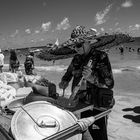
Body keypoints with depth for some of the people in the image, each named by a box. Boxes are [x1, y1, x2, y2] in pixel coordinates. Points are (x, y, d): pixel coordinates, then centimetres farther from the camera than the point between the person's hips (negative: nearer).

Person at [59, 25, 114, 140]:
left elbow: (110, 83, -15)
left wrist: (92, 78, -31)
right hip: (81, 104, 5)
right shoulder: (77, 58, 4)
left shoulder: (101, 57, -13)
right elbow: (69, 73, 20)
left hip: (98, 107, -5)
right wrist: (64, 82, -1)